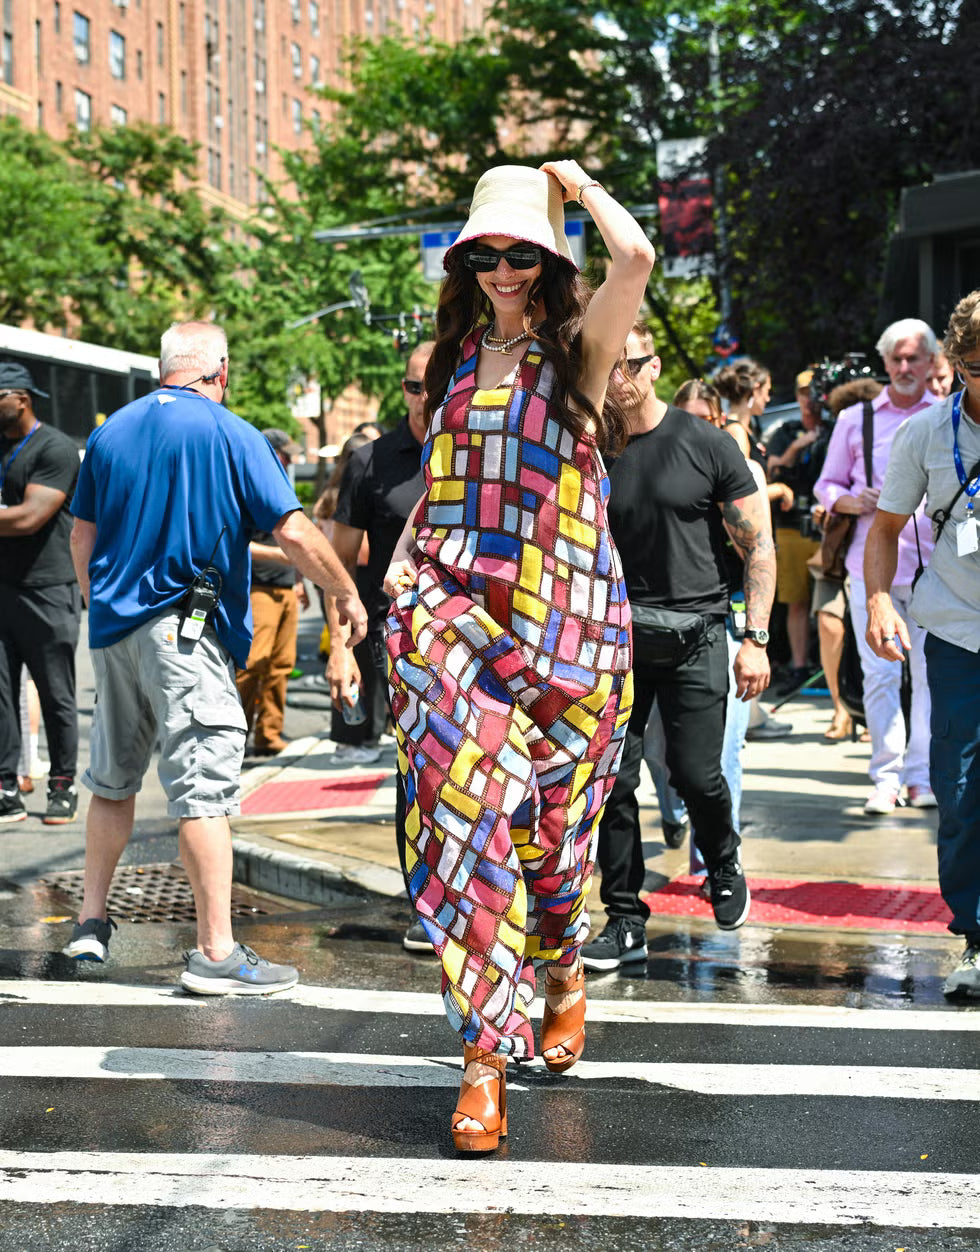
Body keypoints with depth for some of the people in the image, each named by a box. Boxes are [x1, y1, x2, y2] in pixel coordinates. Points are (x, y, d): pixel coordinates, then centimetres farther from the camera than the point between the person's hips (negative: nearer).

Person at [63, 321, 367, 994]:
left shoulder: (110, 432, 10)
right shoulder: (232, 436, -7)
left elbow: (82, 537, 16)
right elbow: (295, 534, -12)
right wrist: (350, 596, 1)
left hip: (112, 627, 7)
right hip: (185, 633, -6)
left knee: (112, 779, 19)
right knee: (204, 788, -6)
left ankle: (92, 921, 26)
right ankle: (217, 952, -6)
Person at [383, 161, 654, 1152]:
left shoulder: (579, 351, 3)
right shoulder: (453, 360, 17)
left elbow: (636, 258, -16)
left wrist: (581, 183, 2)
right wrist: (403, 559, 10)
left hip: (564, 613, -2)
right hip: (456, 608, 2)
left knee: (552, 811, 5)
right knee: (468, 805, -12)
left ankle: (564, 971, 36)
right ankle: (485, 1053, -12)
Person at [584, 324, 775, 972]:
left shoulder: (706, 444, -3)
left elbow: (759, 542, -1)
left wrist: (756, 639, -7)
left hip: (695, 633, -2)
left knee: (696, 773, -5)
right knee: (611, 777, -2)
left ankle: (724, 865, 28)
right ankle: (625, 923, 11)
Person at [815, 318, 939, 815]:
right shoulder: (855, 419, 13)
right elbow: (827, 484, 17)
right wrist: (848, 502, -4)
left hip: (933, 565, 0)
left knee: (931, 673, 0)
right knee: (879, 674, -3)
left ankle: (922, 777, 8)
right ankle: (886, 779, 3)